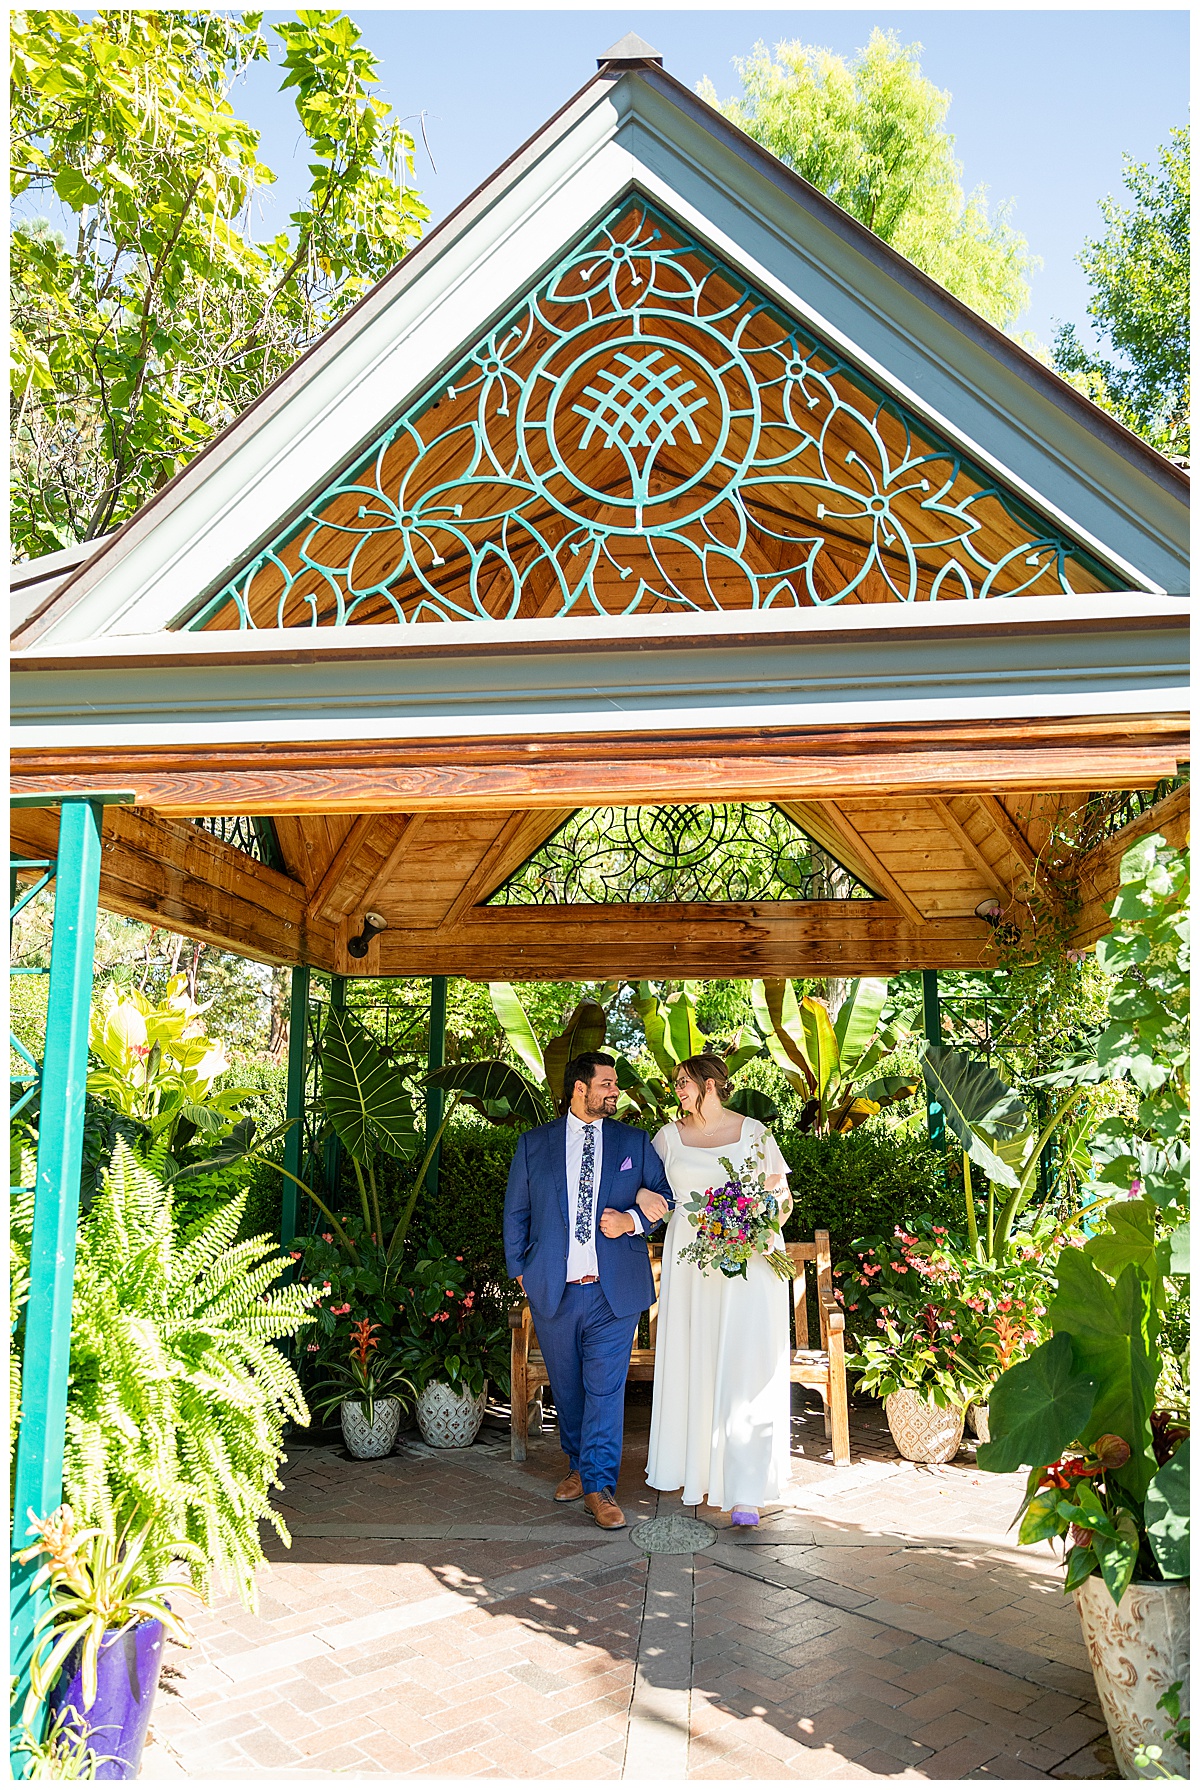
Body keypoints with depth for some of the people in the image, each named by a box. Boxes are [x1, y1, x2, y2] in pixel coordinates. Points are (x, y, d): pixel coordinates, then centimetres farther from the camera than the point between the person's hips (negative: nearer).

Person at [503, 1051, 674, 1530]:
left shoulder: (634, 1142, 5)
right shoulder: (533, 1144, 5)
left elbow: (665, 1194, 8)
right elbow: (515, 1212, 10)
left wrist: (632, 1219, -10)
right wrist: (520, 1270, 4)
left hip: (614, 1292, -1)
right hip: (553, 1292, 1)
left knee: (605, 1389, -3)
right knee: (566, 1388, 14)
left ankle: (599, 1487, 7)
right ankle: (578, 1467, 35)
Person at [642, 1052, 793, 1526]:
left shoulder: (754, 1134, -1)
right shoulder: (669, 1136, 6)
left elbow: (782, 1198, 3)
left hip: (748, 1263, -3)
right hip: (689, 1263, 3)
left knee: (745, 1372, -6)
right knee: (690, 1365, 7)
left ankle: (745, 1491, -3)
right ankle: (693, 1466, 24)